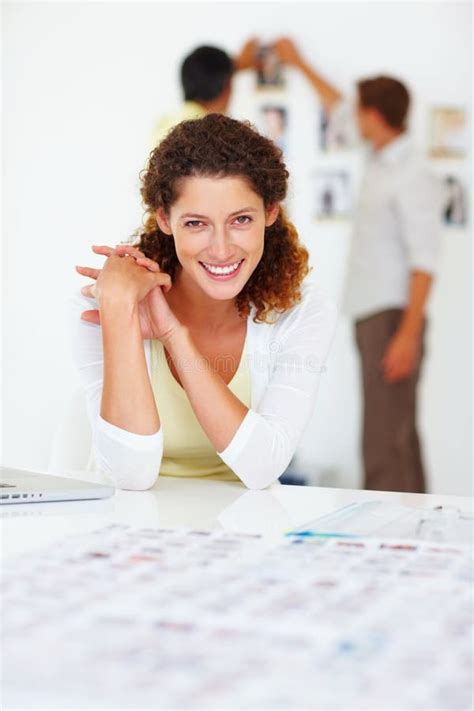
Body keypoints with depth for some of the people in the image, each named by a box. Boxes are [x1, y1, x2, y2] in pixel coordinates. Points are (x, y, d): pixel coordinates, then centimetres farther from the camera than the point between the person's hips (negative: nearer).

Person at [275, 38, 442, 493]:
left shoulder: (412, 177, -13)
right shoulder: (380, 162, 13)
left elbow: (424, 261, -18)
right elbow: (338, 110, 30)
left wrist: (408, 335, -23)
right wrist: (299, 64, 41)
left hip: (393, 318, -9)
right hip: (370, 315, 9)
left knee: (386, 439, -12)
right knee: (394, 431, 11)